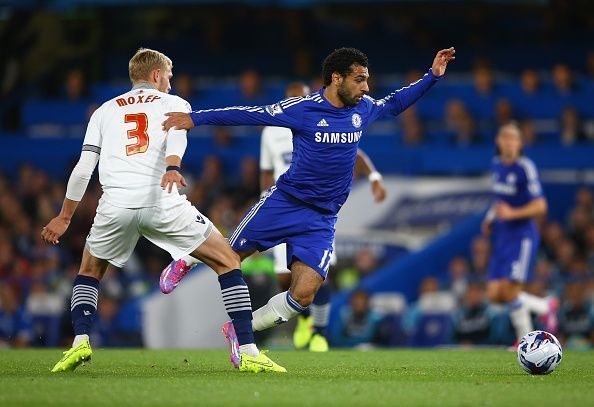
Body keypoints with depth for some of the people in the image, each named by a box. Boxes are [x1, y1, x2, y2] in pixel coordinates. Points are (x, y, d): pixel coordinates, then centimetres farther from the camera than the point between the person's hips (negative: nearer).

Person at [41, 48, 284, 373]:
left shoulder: (105, 111, 25)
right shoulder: (173, 103, 18)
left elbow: (83, 168, 20)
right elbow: (177, 134, -6)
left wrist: (65, 217, 28)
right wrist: (172, 167, -26)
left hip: (115, 204, 3)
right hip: (162, 201, -3)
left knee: (89, 272, 28)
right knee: (228, 262, 9)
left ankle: (80, 342, 5)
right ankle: (247, 352, -1)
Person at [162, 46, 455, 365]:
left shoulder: (363, 108, 3)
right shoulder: (301, 109, -12)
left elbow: (394, 103, 23)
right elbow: (250, 114, -8)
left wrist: (432, 76, 17)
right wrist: (195, 118, -12)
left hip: (321, 219, 3)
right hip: (284, 202, -3)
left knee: (302, 295, -13)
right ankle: (186, 262, 40)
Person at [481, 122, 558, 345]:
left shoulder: (525, 167, -14)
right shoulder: (497, 164, 9)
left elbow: (540, 206, -16)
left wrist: (512, 213, -27)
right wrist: (490, 218, 11)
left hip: (522, 236, -7)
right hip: (502, 237, 7)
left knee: (508, 289, -14)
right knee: (494, 295, 1)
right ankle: (546, 306, 21)